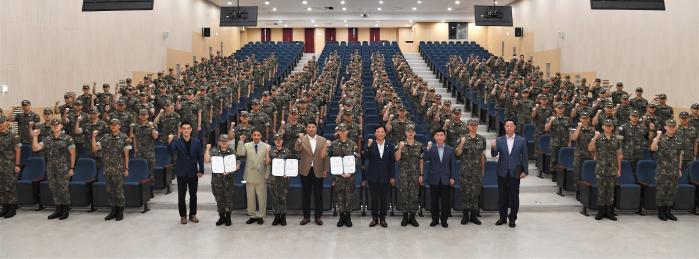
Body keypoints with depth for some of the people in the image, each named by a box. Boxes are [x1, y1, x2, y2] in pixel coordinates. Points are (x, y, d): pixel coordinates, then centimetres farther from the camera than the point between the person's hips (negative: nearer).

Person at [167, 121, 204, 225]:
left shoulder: (197, 142, -1)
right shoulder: (177, 142, -5)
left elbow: (200, 157, 2)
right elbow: (171, 152, -22)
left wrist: (201, 170, -3)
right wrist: (170, 142, -40)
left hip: (193, 173, 1)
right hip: (181, 173, -1)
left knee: (193, 195, 11)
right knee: (181, 196, 6)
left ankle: (193, 214, 24)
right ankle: (183, 216, 17)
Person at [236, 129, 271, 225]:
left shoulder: (266, 146, -1)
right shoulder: (246, 145, 4)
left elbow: (268, 162, -2)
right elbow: (240, 154, -14)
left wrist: (267, 175, -6)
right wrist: (241, 141, -16)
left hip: (261, 176, -2)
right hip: (250, 176, 2)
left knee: (262, 197, 5)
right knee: (250, 197, 10)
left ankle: (260, 216, 16)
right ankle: (252, 215, 21)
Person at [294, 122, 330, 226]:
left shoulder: (323, 140, 3)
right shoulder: (301, 139, 1)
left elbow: (326, 156, 4)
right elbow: (296, 150, -17)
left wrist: (326, 170, -1)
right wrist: (300, 139, -29)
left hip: (318, 171, 0)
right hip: (305, 171, 0)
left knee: (318, 195, 6)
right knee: (305, 195, 7)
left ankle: (318, 216, 16)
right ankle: (306, 216, 17)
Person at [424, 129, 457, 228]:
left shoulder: (450, 150, 3)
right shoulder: (431, 149, 0)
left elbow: (453, 164, 4)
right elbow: (425, 159, -15)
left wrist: (452, 177, -2)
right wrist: (428, 149, -26)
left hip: (446, 179, 0)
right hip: (434, 179, 0)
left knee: (445, 201, 5)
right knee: (434, 201, 8)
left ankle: (444, 220, 18)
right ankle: (435, 219, 21)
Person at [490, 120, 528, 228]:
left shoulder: (522, 141, 0)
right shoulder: (499, 140, 2)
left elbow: (525, 157, 2)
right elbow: (494, 154, -3)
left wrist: (525, 171, -3)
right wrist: (493, 147, -23)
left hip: (515, 173, -1)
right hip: (502, 172, 1)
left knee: (514, 197, 5)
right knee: (502, 196, 8)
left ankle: (512, 219, 15)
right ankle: (503, 217, 21)